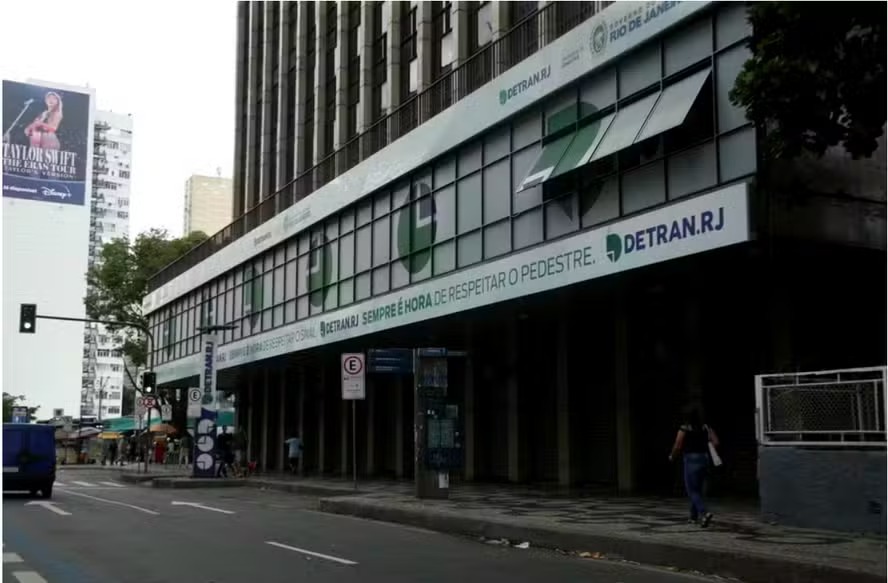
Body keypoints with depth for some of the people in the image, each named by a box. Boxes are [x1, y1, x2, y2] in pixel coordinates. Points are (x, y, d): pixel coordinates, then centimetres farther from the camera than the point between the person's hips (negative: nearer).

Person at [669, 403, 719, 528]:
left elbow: (677, 446, -8)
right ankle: (694, 516, 24)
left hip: (691, 459, -5)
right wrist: (705, 447, 15)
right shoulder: (705, 427, 3)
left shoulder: (684, 428, -9)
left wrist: (672, 457, 10)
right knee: (698, 489, 18)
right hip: (704, 458, 5)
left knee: (692, 491, -2)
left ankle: (704, 513, -22)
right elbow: (715, 442, -2)